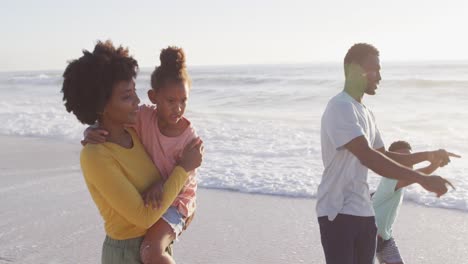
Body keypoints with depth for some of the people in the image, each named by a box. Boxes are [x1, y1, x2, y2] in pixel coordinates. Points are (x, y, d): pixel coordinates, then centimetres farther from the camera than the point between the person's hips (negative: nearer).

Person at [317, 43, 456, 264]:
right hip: (338, 212, -9)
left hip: (363, 212, 9)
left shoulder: (366, 113, 15)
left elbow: (382, 156, 23)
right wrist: (421, 179, -27)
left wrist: (427, 156, 11)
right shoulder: (340, 107, -16)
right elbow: (367, 156, -27)